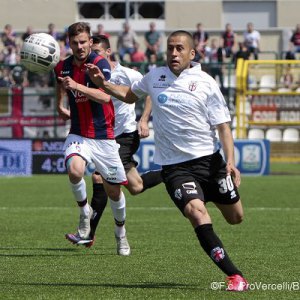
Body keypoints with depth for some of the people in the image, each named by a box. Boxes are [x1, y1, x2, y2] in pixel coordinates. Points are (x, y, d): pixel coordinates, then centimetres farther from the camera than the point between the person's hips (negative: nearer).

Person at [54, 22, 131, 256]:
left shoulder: (100, 63, -13)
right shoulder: (63, 67, 1)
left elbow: (105, 96, -29)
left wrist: (77, 86, -39)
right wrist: (60, 106, 30)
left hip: (104, 136, -2)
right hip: (78, 135, 2)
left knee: (114, 191, 5)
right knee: (75, 170, -29)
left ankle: (121, 233, 31)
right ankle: (85, 212, -3)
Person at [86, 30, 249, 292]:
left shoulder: (206, 83, -3)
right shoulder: (155, 76, 5)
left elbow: (223, 126, -4)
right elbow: (129, 95, 27)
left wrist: (230, 162, -16)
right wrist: (104, 84, 12)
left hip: (209, 160, 0)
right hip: (174, 166, 0)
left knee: (235, 218, 8)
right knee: (197, 212, -24)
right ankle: (235, 276, -23)